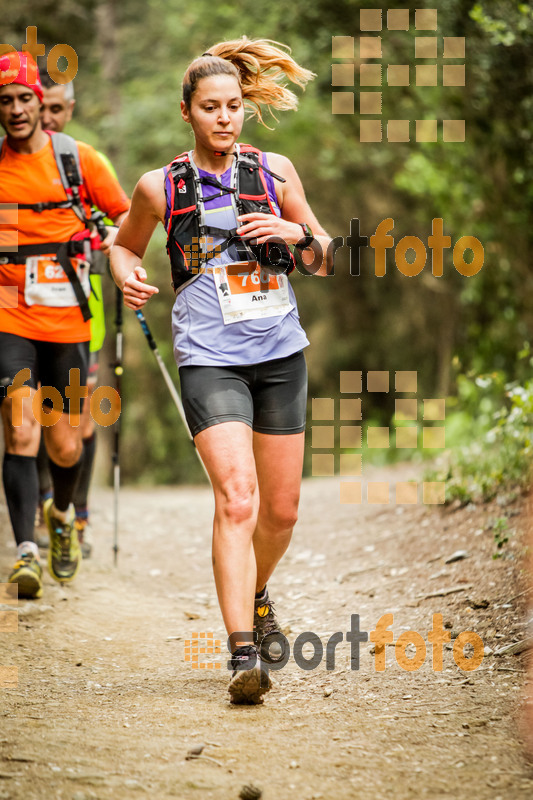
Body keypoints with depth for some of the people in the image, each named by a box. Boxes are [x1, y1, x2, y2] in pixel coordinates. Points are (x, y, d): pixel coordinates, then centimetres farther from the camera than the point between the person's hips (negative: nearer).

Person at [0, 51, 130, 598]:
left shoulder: (78, 158, 0)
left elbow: (129, 215, 7)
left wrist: (117, 237, -11)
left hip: (66, 321, 1)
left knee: (65, 448, 7)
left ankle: (62, 515, 38)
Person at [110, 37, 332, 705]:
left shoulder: (275, 172, 6)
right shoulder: (160, 187, 2)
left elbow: (327, 261, 14)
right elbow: (124, 244, 21)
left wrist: (298, 234, -7)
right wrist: (126, 278, -1)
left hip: (280, 354, 3)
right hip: (210, 359, -3)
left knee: (281, 509, 11)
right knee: (237, 497, -21)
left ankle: (256, 599, 42)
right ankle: (243, 653, -24)